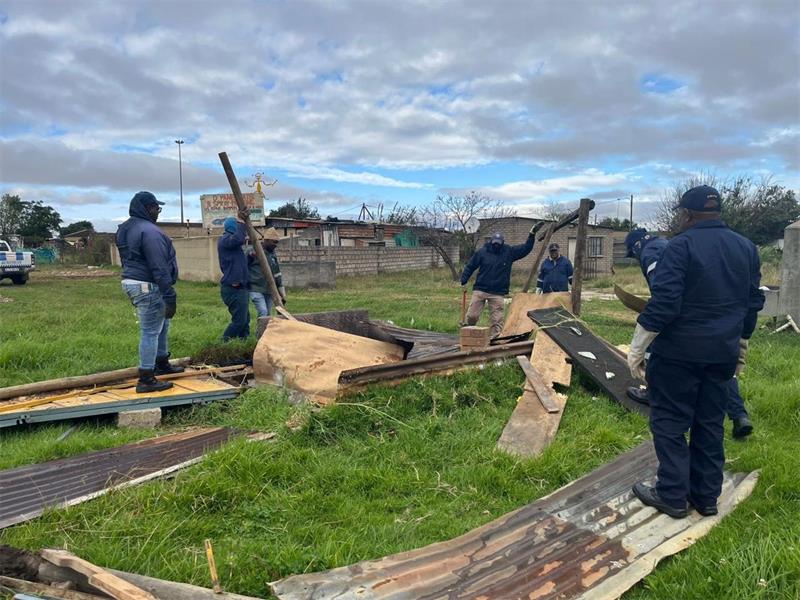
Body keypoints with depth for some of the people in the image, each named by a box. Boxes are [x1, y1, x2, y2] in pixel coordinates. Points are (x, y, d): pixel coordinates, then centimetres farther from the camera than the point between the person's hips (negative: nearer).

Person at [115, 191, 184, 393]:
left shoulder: (125, 229, 15)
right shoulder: (149, 230, -18)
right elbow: (159, 268, -23)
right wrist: (170, 296, -21)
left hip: (131, 282, 11)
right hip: (148, 287, -11)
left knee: (161, 324, 23)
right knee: (151, 331, -5)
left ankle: (162, 364, 36)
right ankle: (146, 380, 0)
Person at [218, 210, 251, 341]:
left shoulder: (234, 244, 22)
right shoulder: (225, 239, -9)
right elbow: (238, 239, -31)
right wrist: (240, 220, -19)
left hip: (239, 288, 10)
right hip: (233, 289, -10)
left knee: (245, 320, 11)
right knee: (239, 320, -9)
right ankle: (224, 343, 1)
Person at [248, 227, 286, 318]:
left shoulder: (273, 255, 14)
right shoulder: (254, 251, -6)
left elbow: (277, 275, 17)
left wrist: (283, 294, 14)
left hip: (269, 291, 6)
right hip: (256, 289, -6)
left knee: (268, 316, 5)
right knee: (263, 314, -17)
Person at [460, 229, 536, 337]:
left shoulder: (509, 252, 6)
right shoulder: (482, 252, 2)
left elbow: (526, 248, 8)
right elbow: (470, 266, 7)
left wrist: (531, 235, -3)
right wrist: (464, 281, 1)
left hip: (498, 293, 1)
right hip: (479, 290, -1)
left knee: (497, 320, -1)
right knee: (472, 316, -2)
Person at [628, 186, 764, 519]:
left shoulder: (681, 245, -13)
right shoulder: (746, 247, 9)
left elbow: (662, 303, -19)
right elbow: (753, 302, 15)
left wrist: (637, 349, -12)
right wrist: (740, 344, 27)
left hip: (679, 352, -7)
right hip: (722, 353, 7)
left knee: (669, 423, 5)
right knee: (710, 424, 14)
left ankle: (672, 495, 12)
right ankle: (706, 496, 23)